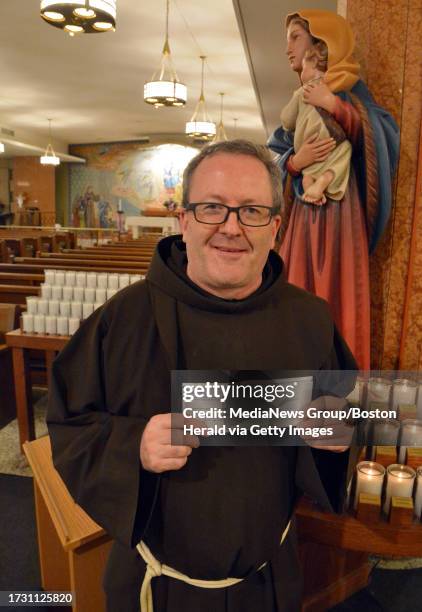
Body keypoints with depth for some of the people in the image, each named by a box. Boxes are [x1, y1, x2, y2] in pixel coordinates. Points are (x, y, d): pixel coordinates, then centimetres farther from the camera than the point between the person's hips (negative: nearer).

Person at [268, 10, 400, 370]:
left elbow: (384, 137, -10)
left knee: (339, 293, -6)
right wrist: (295, 161, -11)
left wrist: (334, 105, -16)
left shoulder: (348, 87, 3)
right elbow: (274, 158, 11)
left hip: (338, 209, -5)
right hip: (302, 211, 5)